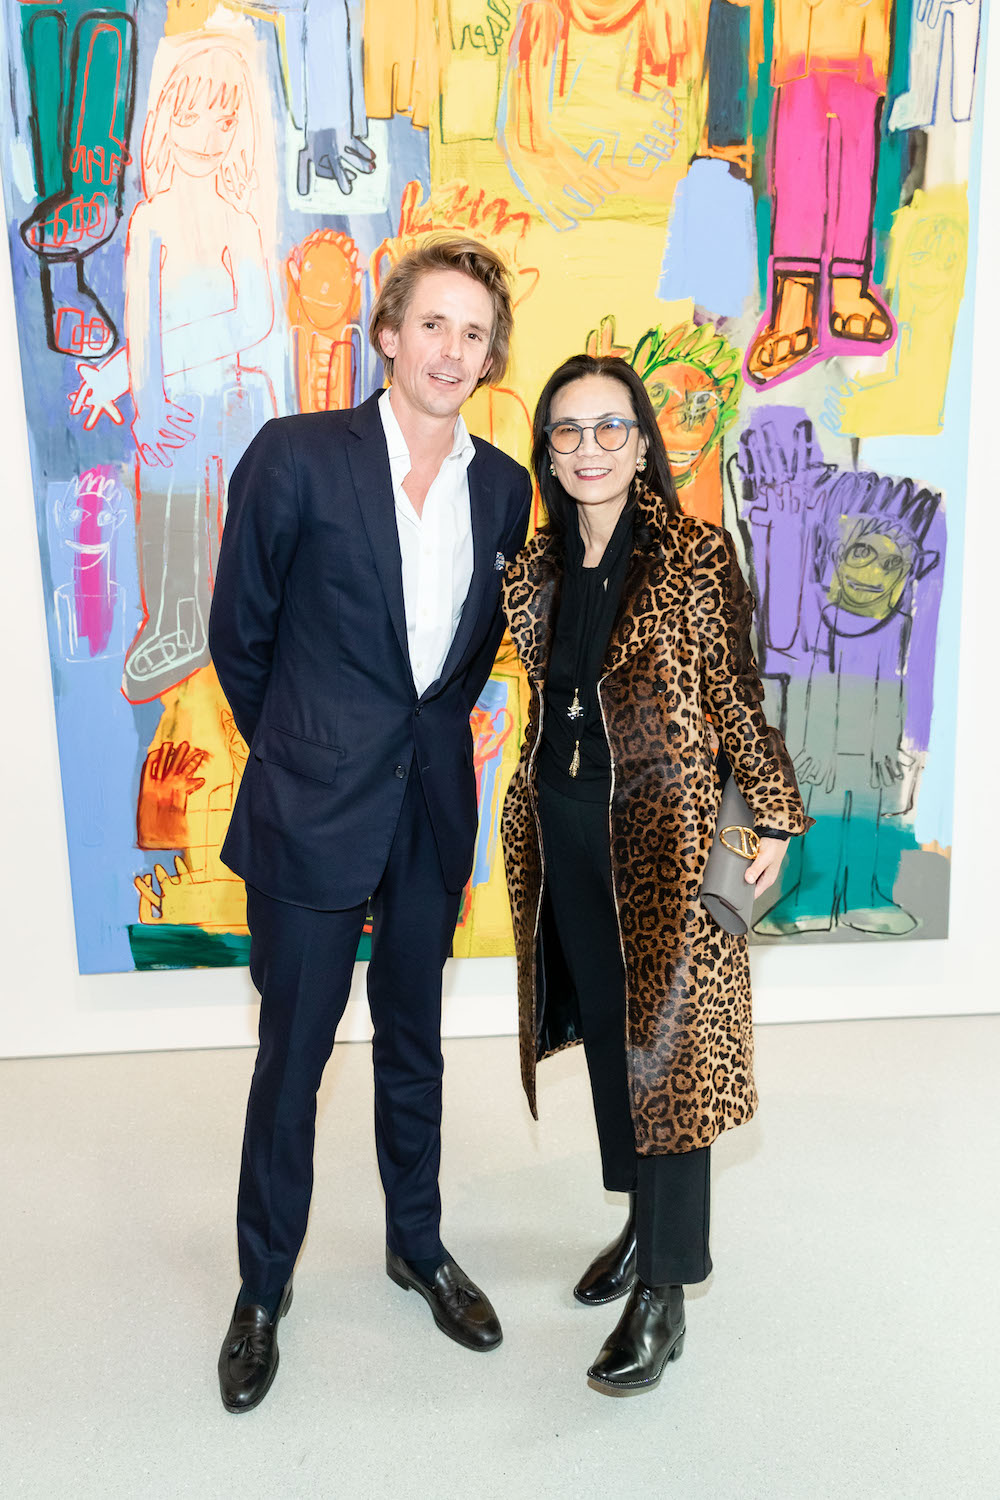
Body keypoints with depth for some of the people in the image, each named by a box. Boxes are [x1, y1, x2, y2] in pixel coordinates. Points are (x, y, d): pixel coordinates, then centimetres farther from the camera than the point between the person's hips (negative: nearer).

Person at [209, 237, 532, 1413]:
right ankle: (263, 1288, 32)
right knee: (290, 1058, 9)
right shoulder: (297, 455, -9)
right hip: (312, 812, -3)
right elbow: (238, 630, -2)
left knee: (413, 1043, 19)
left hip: (432, 808, 4)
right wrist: (296, 748, 7)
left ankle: (417, 1246, 41)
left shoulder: (502, 488, 3)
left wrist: (429, 733, 11)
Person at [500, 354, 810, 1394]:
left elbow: (736, 701, -5)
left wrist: (774, 819, -6)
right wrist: (535, 815, 14)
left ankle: (665, 1286, 15)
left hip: (662, 835, -5)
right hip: (562, 837, 5)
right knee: (607, 1033, 15)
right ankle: (644, 1223, 35)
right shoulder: (535, 571, 7)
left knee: (666, 1041, 1)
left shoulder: (695, 557, -8)